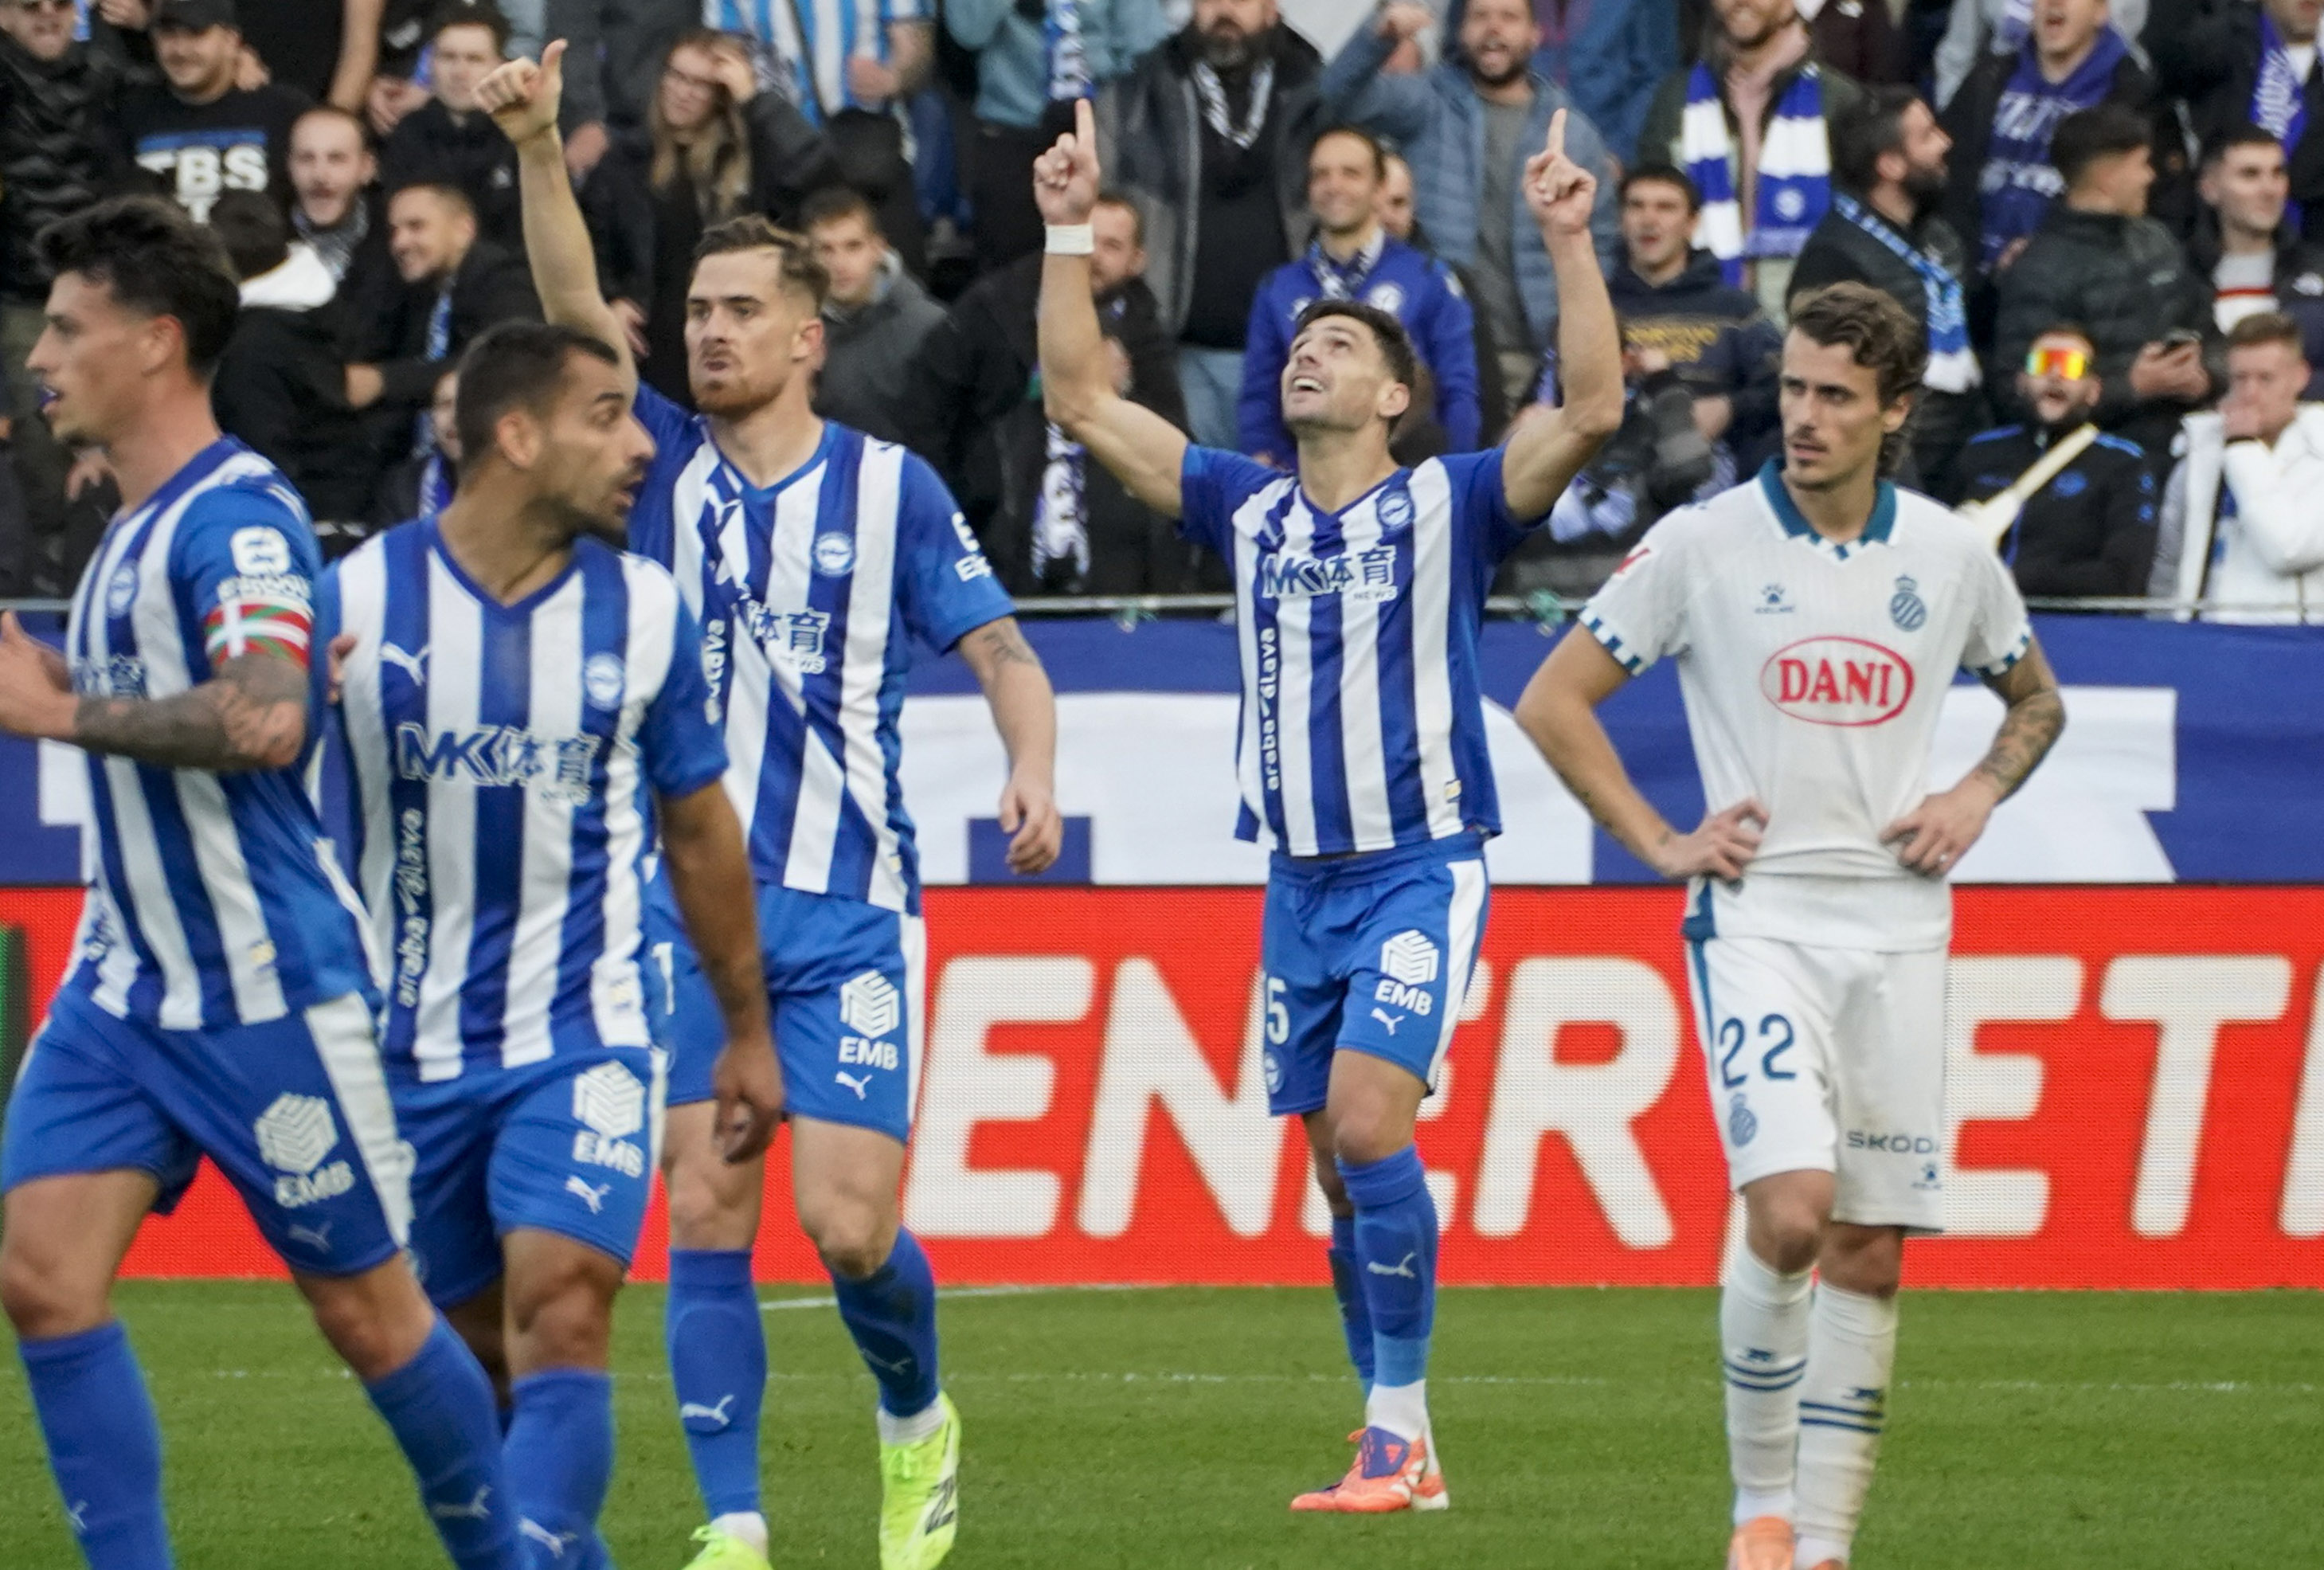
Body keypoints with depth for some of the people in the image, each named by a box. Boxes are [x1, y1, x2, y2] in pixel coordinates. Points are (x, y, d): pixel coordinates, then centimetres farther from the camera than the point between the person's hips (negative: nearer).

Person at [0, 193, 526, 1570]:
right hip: (125, 983, 9)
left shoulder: (236, 516, -16)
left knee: (368, 1309, 2)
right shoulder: (136, 525, 13)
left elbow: (265, 721, -32)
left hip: (266, 991, -9)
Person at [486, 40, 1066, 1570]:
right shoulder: (668, 466, 6)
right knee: (706, 1224, -4)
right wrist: (538, 149, -22)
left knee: (848, 1223, -8)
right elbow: (578, 312, -7)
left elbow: (1002, 649, 2)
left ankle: (918, 1417, 22)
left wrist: (1034, 771, -19)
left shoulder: (890, 486, 1)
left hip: (849, 912, -2)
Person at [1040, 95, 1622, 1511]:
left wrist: (1571, 244, -23)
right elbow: (1082, 399, 11)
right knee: (1344, 1173, 5)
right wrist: (1070, 235, 4)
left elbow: (1593, 409, -16)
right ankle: (1403, 1455, 12)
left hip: (1422, 868, -5)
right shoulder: (1248, 509, 10)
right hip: (1301, 877, 5)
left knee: (1367, 1117, -20)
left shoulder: (1449, 504, -2)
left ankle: (1398, 1419, -13)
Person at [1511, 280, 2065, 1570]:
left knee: (1870, 1249, 2)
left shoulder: (1952, 556, 6)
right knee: (1789, 1209, -19)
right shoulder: (1702, 544, -3)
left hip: (1898, 927, 3)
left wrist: (1978, 796, 5)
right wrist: (1660, 844, -3)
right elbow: (1552, 702, 3)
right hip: (1758, 916, -3)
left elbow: (2036, 701, 24)